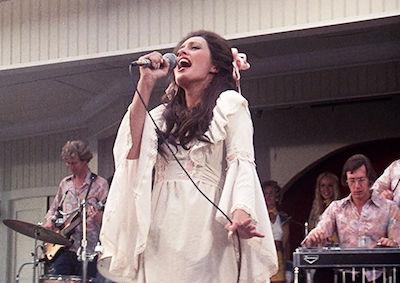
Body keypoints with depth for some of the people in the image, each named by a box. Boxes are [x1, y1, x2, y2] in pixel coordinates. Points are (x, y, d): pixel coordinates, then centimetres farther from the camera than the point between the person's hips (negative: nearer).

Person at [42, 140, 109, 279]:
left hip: (87, 250, -4)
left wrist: (96, 216, -27)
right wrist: (49, 223, 5)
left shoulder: (100, 184, -1)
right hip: (63, 248, 4)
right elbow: (53, 209, 25)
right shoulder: (65, 183, 15)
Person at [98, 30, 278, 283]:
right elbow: (132, 151, 4)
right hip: (160, 232, 4)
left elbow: (242, 161, -3)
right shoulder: (162, 115, 23)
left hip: (205, 231, -4)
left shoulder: (229, 103, 10)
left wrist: (241, 210, -24)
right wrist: (146, 83, 7)